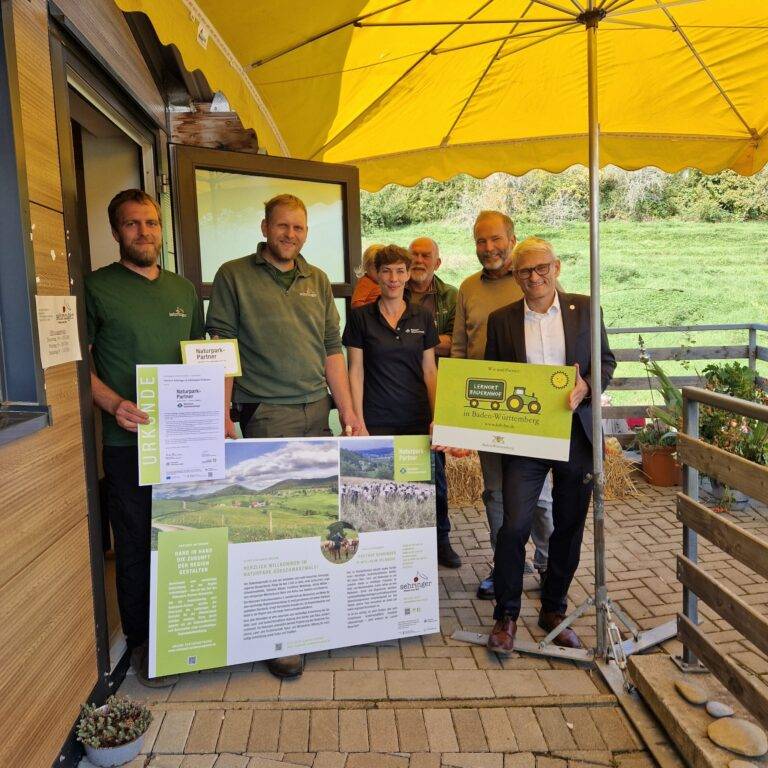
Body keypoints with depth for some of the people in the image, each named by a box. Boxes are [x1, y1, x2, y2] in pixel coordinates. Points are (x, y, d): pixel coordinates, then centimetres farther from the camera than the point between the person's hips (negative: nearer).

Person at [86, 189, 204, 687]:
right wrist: (114, 404, -21)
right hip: (129, 441, -4)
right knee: (137, 544, 6)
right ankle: (142, 642, 24)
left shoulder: (184, 290, 13)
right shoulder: (97, 287, -2)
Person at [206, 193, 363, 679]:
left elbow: (332, 350, 15)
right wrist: (222, 414, -9)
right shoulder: (234, 276, 1)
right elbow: (220, 348, -2)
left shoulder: (318, 281, 14)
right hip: (266, 414, -4)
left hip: (317, 410, 5)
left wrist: (348, 409, 10)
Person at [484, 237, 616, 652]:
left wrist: (585, 387, -14)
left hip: (575, 434, 1)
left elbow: (606, 361, 7)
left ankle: (553, 610, 30)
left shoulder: (584, 308, 5)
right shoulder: (501, 319, 5)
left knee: (569, 527, 11)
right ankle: (506, 616, 12)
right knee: (514, 525, -7)